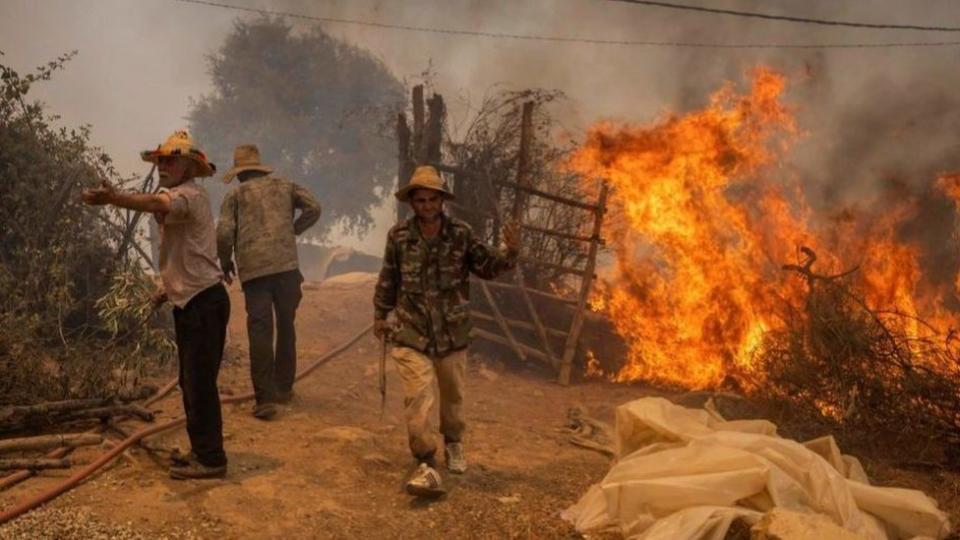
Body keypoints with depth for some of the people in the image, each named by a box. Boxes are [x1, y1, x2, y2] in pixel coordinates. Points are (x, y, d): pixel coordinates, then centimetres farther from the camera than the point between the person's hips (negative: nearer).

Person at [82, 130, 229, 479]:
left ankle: (210, 459, 1)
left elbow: (157, 204, -39)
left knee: (200, 382, -7)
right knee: (191, 382, 16)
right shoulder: (180, 198, 19)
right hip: (190, 303, 11)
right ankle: (202, 451, 26)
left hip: (204, 303, -11)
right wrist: (170, 288, 17)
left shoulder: (189, 195, -14)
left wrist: (114, 198, -55)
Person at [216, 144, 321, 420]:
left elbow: (224, 233, -1)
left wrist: (225, 261, 15)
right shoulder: (283, 186, 17)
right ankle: (283, 388, 24)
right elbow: (313, 208, 7)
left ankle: (265, 398, -5)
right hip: (286, 265, 2)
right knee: (286, 327, 16)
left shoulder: (235, 195, 10)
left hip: (253, 270, -2)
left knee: (260, 332, -1)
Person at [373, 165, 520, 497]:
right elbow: (388, 279, 8)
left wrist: (511, 252, -21)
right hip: (412, 334, -1)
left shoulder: (461, 234, -6)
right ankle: (426, 466, -6)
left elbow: (488, 267, -2)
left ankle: (454, 444, 43)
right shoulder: (399, 236, -5)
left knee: (453, 394, 17)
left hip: (452, 333, 1)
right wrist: (380, 314, 16)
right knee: (417, 398, -13)